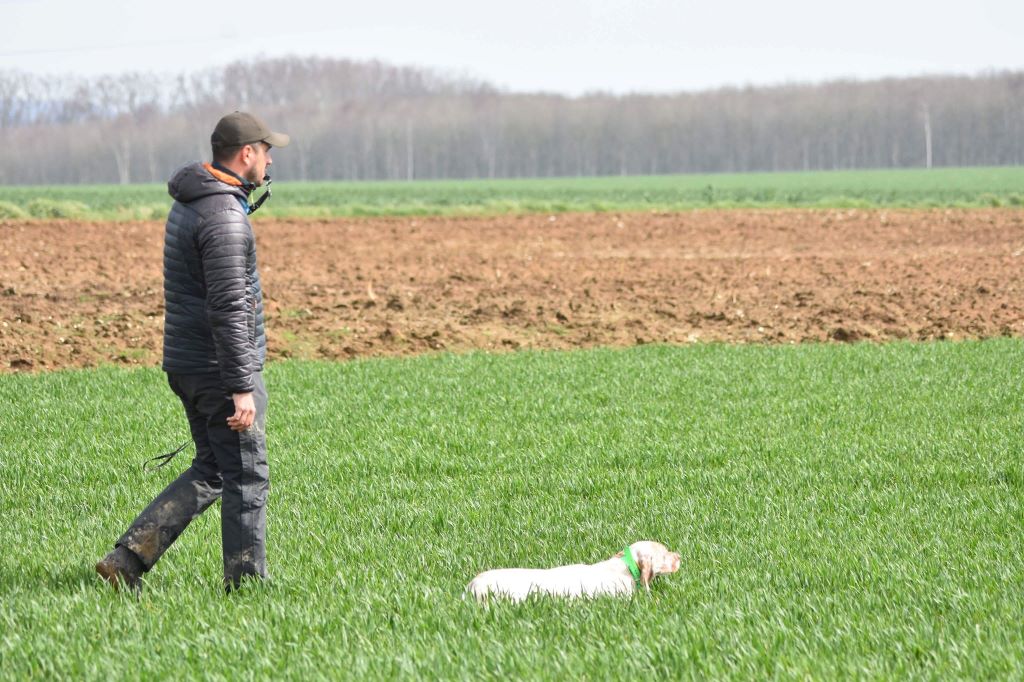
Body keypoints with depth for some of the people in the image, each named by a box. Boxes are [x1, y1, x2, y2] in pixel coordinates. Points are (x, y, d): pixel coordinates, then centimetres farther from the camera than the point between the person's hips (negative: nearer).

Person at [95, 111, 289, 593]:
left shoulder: (187, 206, 13)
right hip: (219, 368, -10)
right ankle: (245, 586, 7)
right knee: (247, 479, 1)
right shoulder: (224, 216, -19)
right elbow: (228, 309, -24)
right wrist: (242, 388, -24)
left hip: (186, 365, 10)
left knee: (210, 471, 16)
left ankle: (126, 560, 9)